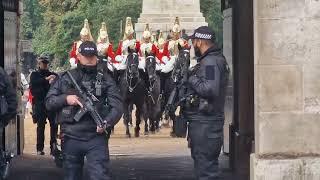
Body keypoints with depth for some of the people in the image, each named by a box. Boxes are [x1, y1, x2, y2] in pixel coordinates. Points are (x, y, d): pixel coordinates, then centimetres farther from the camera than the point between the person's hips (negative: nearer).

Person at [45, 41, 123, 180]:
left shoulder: (105, 79, 4)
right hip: (71, 137, 2)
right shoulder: (66, 78, 9)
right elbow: (49, 102, 9)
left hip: (96, 137, -2)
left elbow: (117, 106, -4)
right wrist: (65, 99, -10)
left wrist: (107, 122, -22)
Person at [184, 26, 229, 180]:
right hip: (205, 122, 11)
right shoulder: (214, 59, 18)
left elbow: (210, 89, -28)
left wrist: (192, 79, -15)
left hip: (205, 125, -11)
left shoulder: (210, 62, -15)